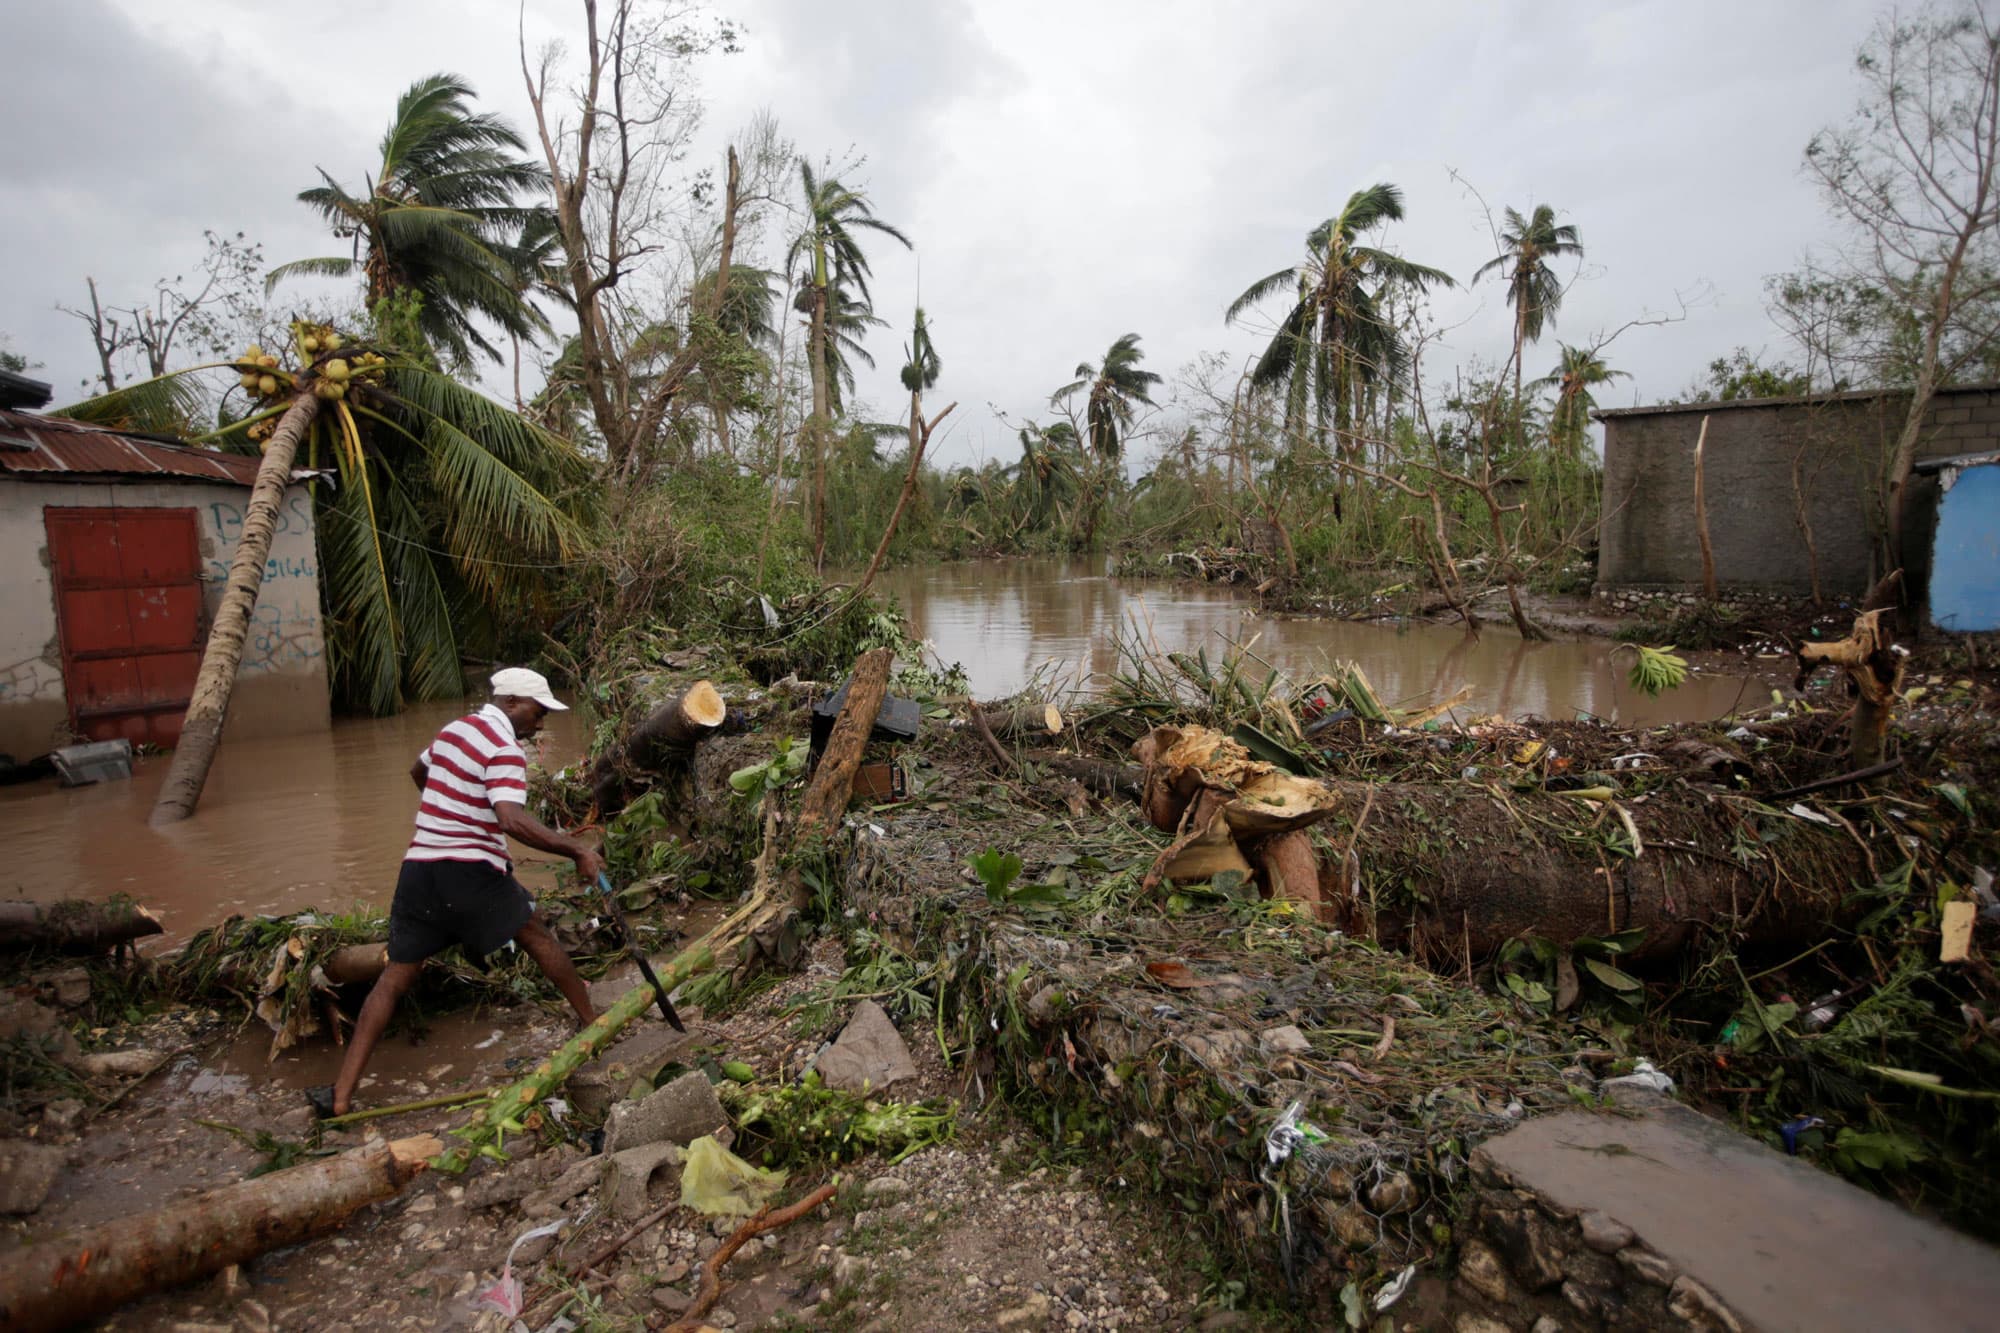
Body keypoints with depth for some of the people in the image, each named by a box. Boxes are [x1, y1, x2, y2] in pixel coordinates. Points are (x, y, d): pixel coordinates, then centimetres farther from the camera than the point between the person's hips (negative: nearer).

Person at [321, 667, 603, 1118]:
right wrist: (577, 850, -23)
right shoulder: (504, 747, -13)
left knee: (395, 976, 9)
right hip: (470, 870, -6)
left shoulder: (453, 729, 14)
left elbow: (418, 771, 34)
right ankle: (591, 1022, 22)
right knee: (537, 936, 12)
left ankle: (341, 1094, 8)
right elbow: (513, 820, -26)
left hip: (419, 864, 7)